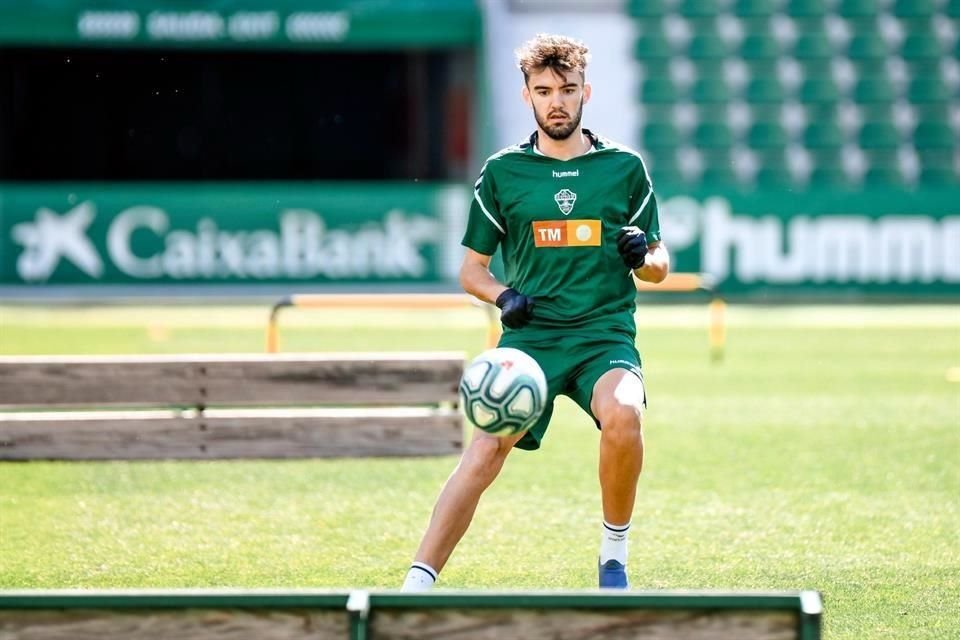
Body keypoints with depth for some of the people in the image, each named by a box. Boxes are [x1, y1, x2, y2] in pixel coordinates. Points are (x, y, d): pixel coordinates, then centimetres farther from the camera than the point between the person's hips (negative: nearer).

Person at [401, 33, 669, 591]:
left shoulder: (624, 167, 10)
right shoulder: (502, 172, 10)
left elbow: (659, 265, 16)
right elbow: (471, 269, 15)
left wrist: (644, 256, -8)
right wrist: (502, 296, -7)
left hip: (606, 335, 0)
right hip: (531, 334, 0)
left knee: (622, 417, -32)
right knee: (487, 449, -21)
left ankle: (615, 554, -9)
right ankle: (417, 585, -20)